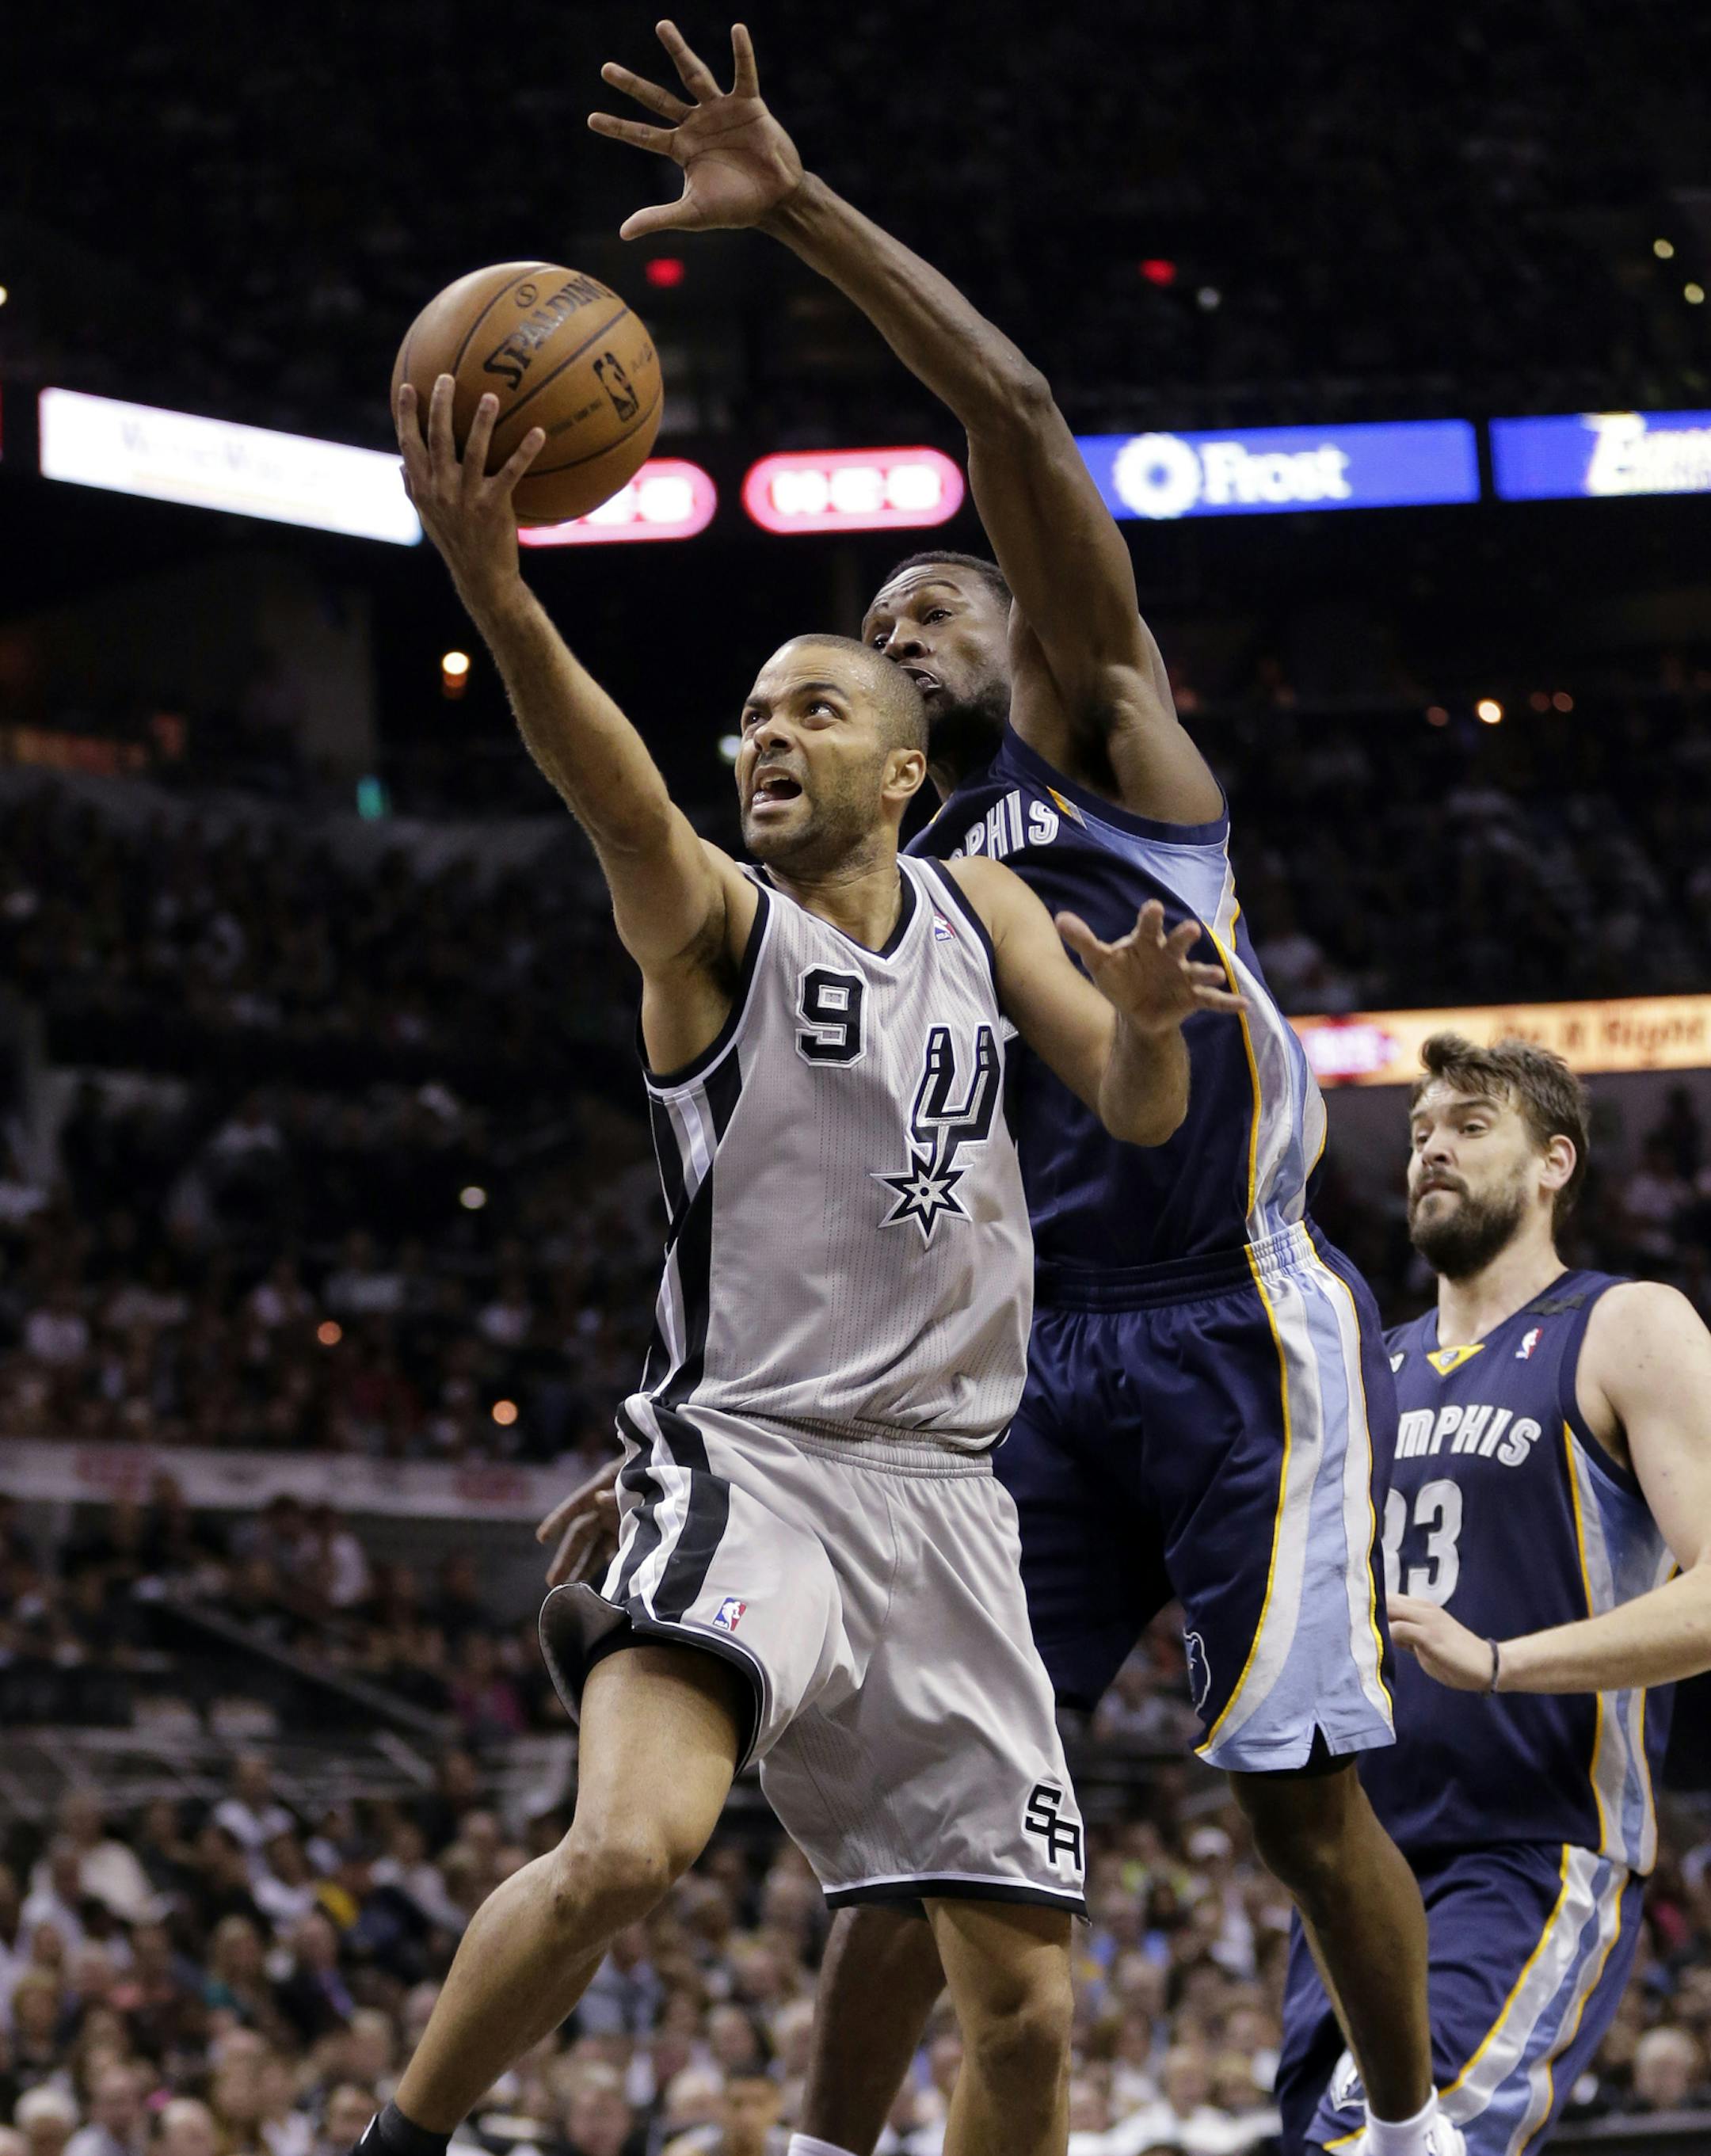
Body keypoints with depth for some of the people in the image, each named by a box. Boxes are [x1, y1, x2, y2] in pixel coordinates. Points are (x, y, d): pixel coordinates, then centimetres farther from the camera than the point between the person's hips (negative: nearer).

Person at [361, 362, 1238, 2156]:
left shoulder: (981, 910, 15)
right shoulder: (713, 917, -2)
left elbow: (1138, 1112, 6)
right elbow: (622, 800, -24)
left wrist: (1143, 1018, -19)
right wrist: (495, 595, -46)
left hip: (941, 1495, 5)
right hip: (744, 1456, -5)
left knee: (1025, 2009, 3)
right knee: (626, 1848, -32)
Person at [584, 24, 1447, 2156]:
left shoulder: (1103, 729, 5)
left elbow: (1017, 418, -9)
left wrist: (803, 211, -16)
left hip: (1242, 1332, -6)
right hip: (1040, 1365, 6)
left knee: (1301, 1788, -6)